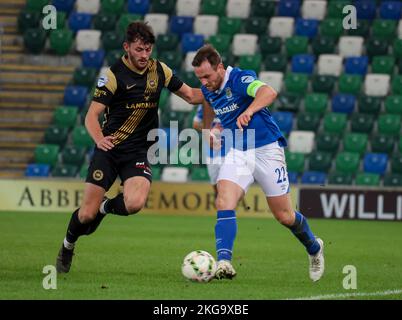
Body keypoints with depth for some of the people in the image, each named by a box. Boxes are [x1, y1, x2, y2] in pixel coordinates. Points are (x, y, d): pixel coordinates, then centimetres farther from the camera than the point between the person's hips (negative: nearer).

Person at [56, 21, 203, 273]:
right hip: (110, 150, -2)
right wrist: (99, 138, -34)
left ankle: (105, 207, 9)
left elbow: (191, 95, 14)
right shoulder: (114, 75, -9)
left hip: (138, 153, 3)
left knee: (135, 203, -26)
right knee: (87, 214, -6)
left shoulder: (160, 70, 4)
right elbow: (92, 114, -13)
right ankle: (67, 247, 27)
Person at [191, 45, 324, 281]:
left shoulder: (240, 78, -21)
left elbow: (269, 92, -42)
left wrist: (249, 111, -58)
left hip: (266, 149, -5)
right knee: (224, 204, -21)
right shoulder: (207, 89, 1)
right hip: (237, 153, 5)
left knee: (285, 216, 5)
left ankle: (314, 248, 34)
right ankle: (224, 262, -30)